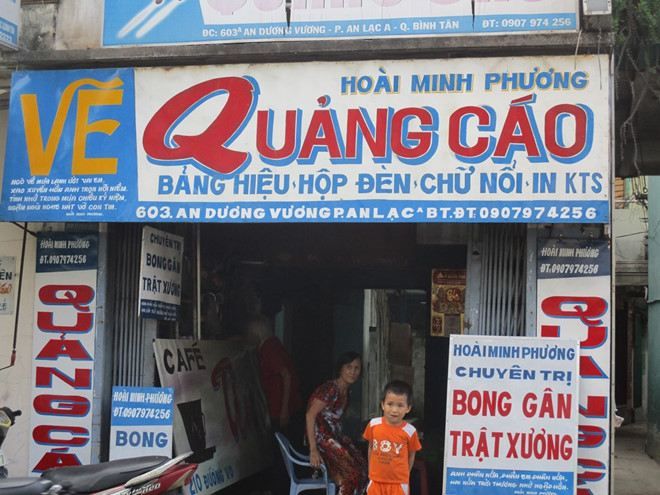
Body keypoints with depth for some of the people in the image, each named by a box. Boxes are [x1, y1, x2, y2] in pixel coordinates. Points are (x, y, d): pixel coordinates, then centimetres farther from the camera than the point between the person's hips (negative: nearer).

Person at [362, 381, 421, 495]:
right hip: (376, 480, 2)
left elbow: (411, 455, -1)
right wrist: (370, 471, 11)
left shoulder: (409, 431, -15)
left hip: (398, 483, -2)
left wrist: (404, 476, 5)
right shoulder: (373, 424, -8)